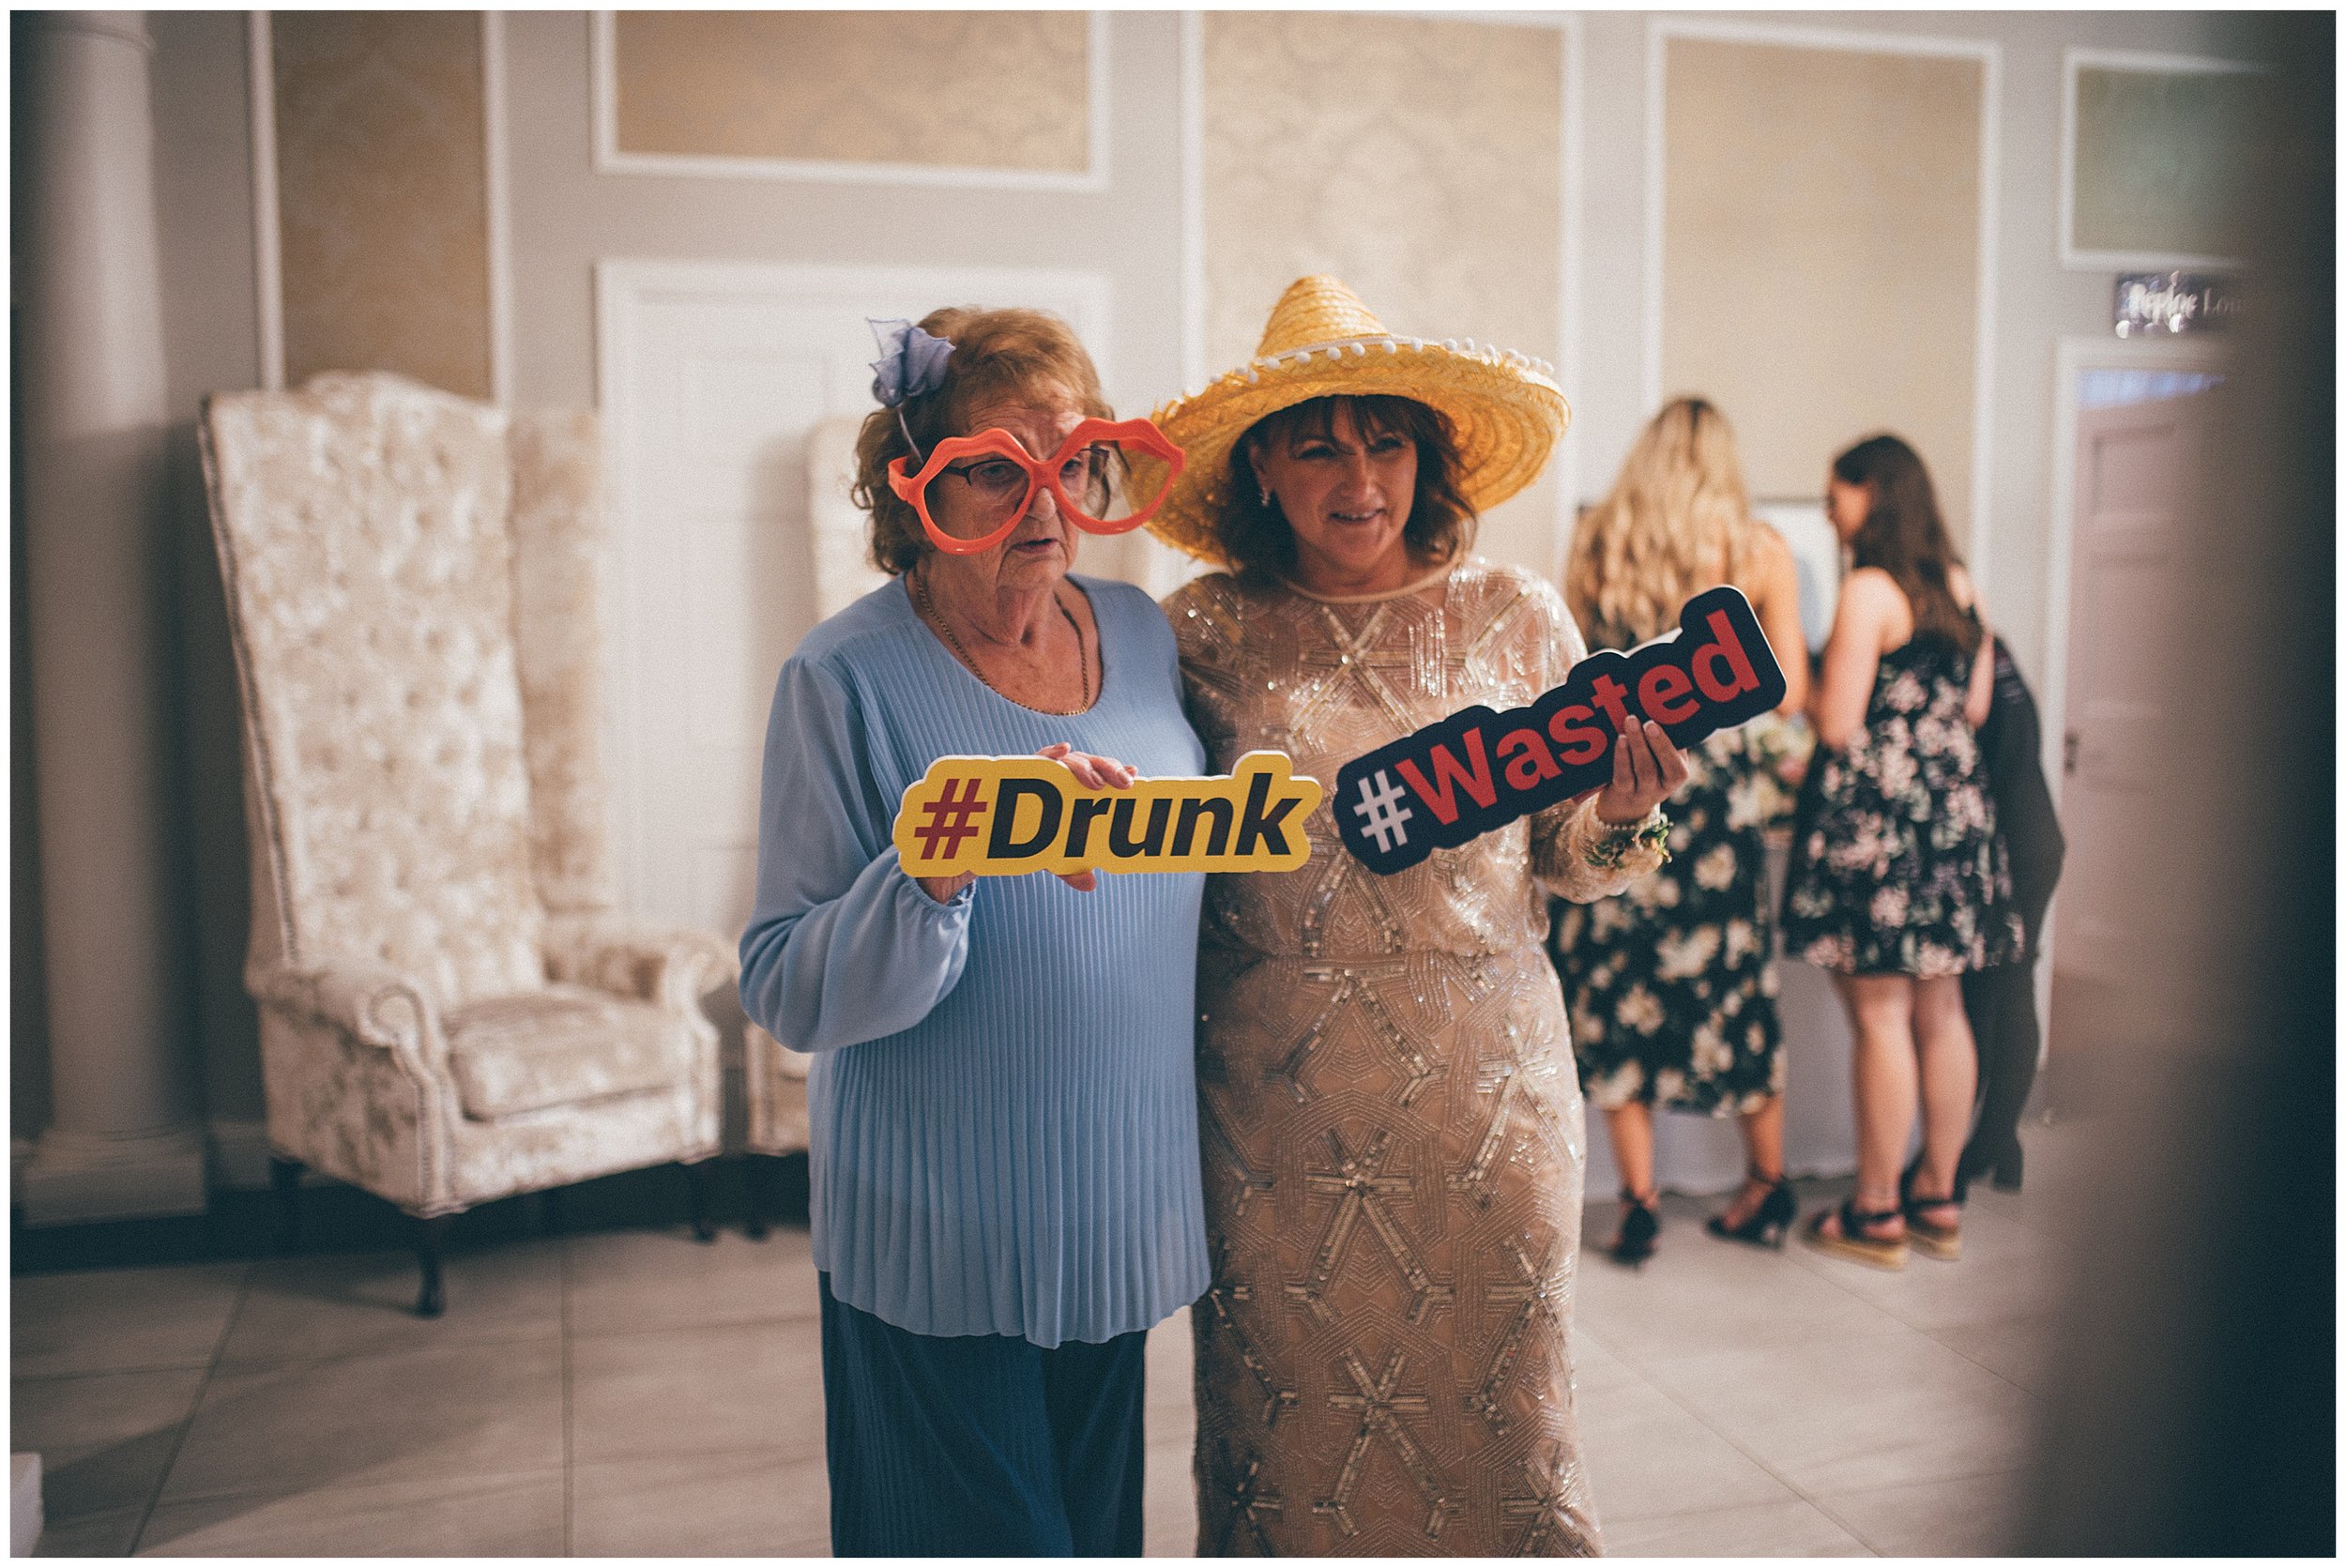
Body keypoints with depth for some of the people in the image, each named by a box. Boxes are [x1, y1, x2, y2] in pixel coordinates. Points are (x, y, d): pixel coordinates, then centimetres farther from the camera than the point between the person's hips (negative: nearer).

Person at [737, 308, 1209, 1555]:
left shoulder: (1143, 634, 3)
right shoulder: (847, 677, -13)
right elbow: (784, 989, -17)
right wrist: (947, 858, -29)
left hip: (1115, 1210, 5)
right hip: (938, 1243, -5)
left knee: (1098, 1529, 19)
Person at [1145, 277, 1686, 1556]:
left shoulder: (1514, 616, 3)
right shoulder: (1205, 633, 0)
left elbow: (1564, 862, 8)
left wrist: (1620, 818, -12)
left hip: (1484, 1088, 1)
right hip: (1275, 1102, 0)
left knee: (1499, 1410, 9)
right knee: (1283, 1433, 9)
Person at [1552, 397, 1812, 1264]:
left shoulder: (1593, 541, 4)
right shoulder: (1760, 550, 1)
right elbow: (1790, 695, -1)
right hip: (1718, 783, 0)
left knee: (1617, 979, 7)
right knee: (1733, 980, 12)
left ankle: (1639, 1202, 9)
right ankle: (1767, 1184, 26)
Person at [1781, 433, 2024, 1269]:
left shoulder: (1868, 590, -13)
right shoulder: (1960, 586, 10)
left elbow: (1837, 723, -16)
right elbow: (1975, 706, 16)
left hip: (1875, 812, -8)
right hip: (1954, 806, 8)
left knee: (1880, 1014, -2)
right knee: (1940, 1009, 13)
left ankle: (1875, 1213, 6)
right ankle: (1939, 1199, 23)